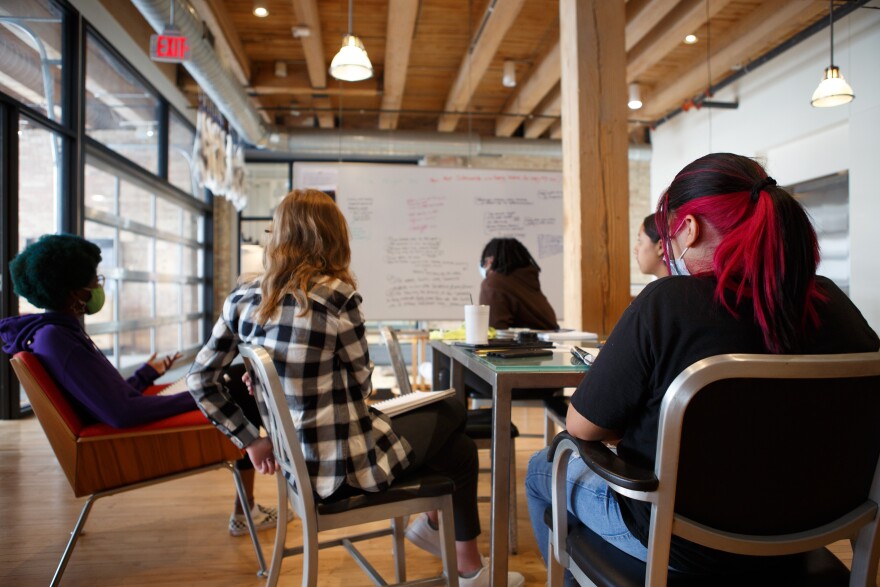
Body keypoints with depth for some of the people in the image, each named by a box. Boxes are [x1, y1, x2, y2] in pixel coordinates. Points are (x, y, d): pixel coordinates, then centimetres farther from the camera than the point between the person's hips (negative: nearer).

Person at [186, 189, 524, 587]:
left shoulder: (242, 299, -3)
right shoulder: (336, 296, -21)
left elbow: (200, 380, 2)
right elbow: (361, 381, -12)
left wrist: (251, 440, 8)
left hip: (299, 459, 7)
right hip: (346, 464, -7)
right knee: (461, 452, 20)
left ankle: (434, 523, 40)